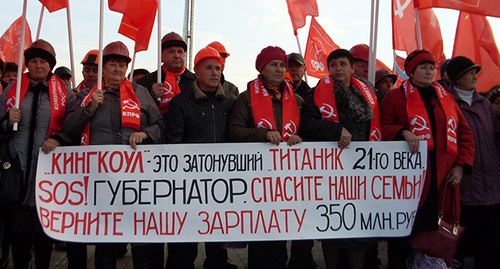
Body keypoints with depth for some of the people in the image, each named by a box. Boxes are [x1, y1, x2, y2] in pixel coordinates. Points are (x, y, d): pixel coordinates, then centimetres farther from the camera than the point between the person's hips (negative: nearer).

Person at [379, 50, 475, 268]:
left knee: (435, 230, 5)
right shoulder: (395, 96, 5)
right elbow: (383, 127, -1)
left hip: (443, 180, 4)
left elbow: (464, 132, 19)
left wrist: (461, 165, 7)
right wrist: (403, 133, -20)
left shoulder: (446, 98, 19)